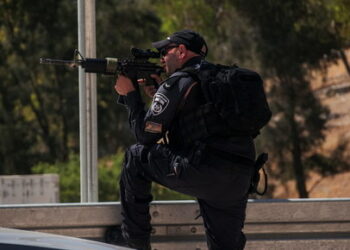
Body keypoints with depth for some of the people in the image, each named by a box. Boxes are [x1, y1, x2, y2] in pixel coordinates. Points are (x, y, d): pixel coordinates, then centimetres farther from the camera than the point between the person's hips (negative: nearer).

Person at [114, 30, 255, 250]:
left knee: (136, 157, 13)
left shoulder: (178, 83, 0)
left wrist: (130, 94, 16)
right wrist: (157, 95, 32)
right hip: (240, 181, 7)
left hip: (202, 173, -7)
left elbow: (147, 134, 3)